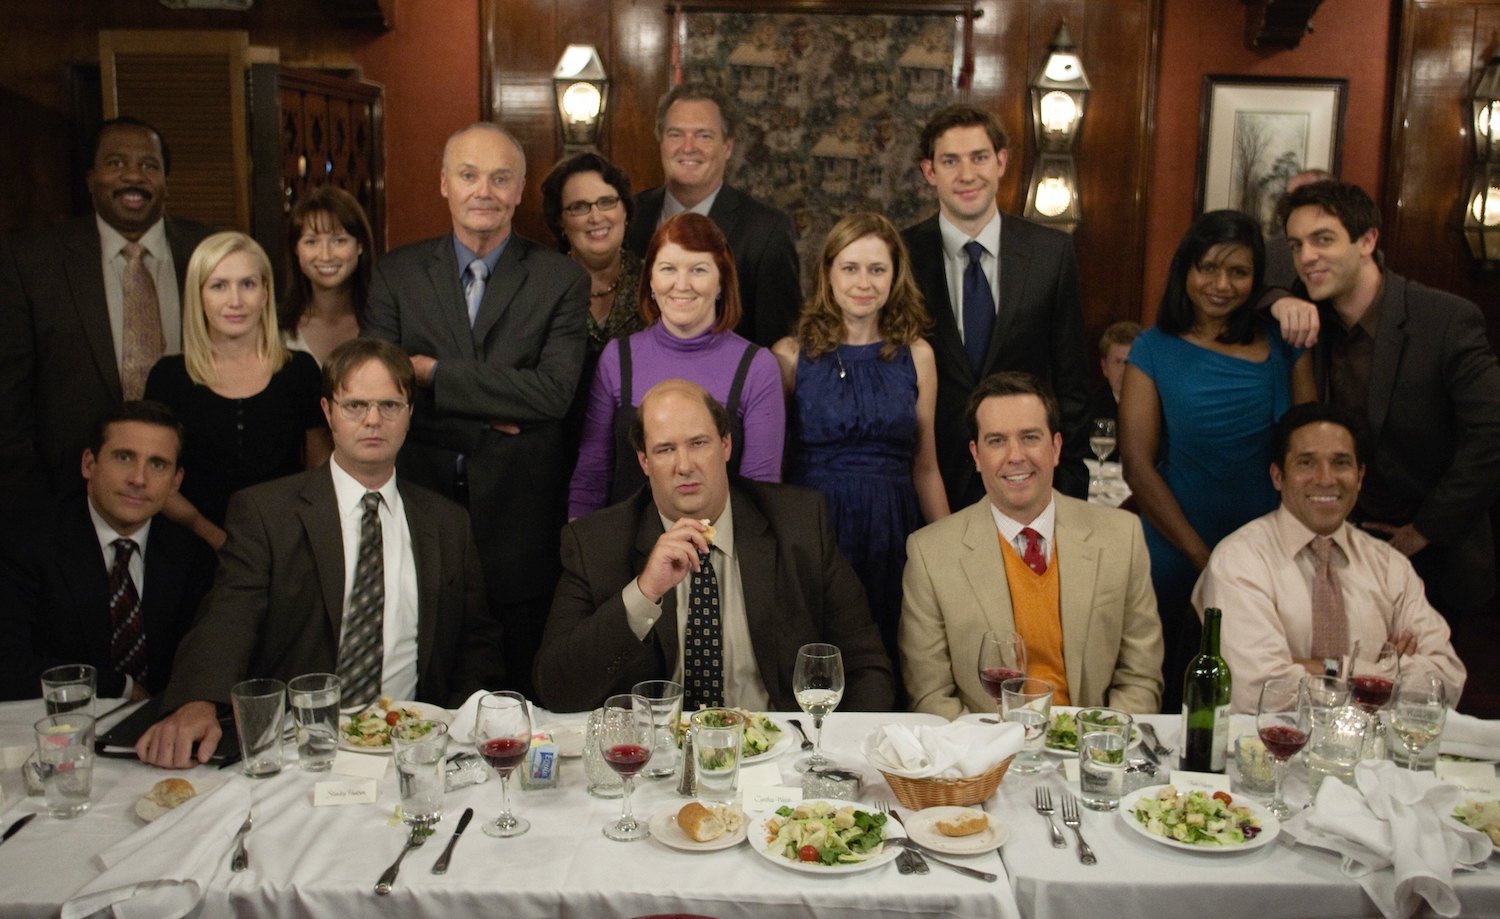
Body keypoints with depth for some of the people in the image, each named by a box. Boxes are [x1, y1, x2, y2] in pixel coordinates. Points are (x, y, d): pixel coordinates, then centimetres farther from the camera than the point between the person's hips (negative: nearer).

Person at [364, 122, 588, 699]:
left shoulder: (561, 280, 1)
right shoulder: (397, 273, 7)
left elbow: (555, 390, -12)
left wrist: (435, 375, -12)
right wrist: (490, 419, -11)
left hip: (520, 520, -1)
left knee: (522, 692, 7)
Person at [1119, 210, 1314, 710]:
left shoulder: (1283, 343, 4)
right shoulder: (1155, 349, -2)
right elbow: (1138, 466, -6)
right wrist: (1205, 560, -12)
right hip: (1178, 556, -1)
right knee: (1173, 696, 8)